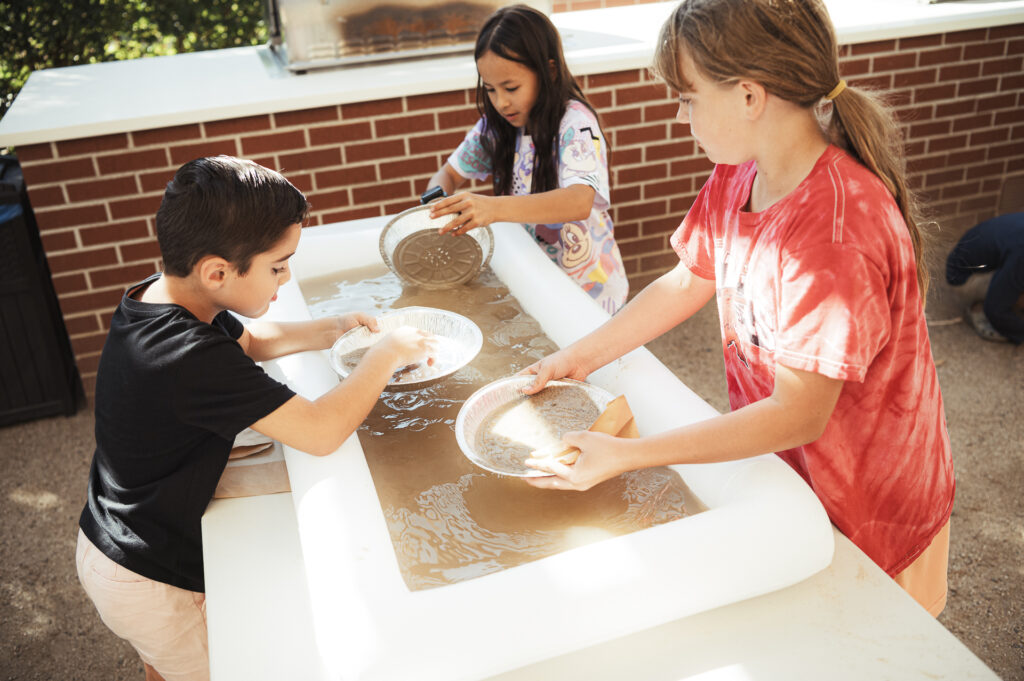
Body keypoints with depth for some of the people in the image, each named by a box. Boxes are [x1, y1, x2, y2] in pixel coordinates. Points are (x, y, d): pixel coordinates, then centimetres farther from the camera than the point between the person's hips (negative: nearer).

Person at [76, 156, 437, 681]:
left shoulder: (158, 298, -7)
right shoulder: (193, 360, -37)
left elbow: (249, 342, 12)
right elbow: (321, 431, -35)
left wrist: (330, 330, 0)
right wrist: (387, 353, -22)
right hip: (149, 584, -9)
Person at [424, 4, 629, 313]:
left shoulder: (576, 124, -17)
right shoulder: (495, 126, 2)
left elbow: (580, 202, -34)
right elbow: (449, 173, 11)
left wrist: (494, 209, -48)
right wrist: (437, 206, -14)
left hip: (587, 288, -5)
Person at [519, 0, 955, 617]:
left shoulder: (834, 230, -35)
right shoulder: (737, 176, -8)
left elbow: (798, 415, -32)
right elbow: (686, 283, 5)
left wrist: (624, 456, -31)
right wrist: (581, 356, 0)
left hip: (866, 514, -6)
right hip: (782, 467, 7)